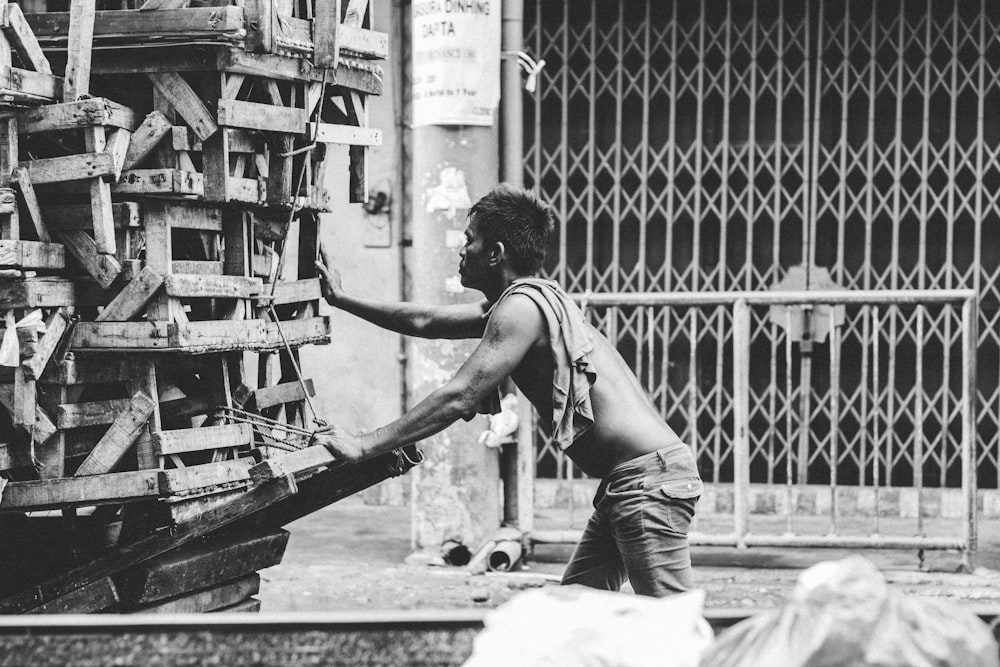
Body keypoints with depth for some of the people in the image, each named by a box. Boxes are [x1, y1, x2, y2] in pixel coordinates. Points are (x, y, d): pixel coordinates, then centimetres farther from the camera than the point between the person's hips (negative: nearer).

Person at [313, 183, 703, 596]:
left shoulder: (522, 306, -13)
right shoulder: (532, 299, 19)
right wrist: (341, 299, 35)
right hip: (632, 478, 11)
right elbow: (426, 322, 30)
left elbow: (457, 400, -17)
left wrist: (364, 446, -13)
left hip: (648, 475, -11)